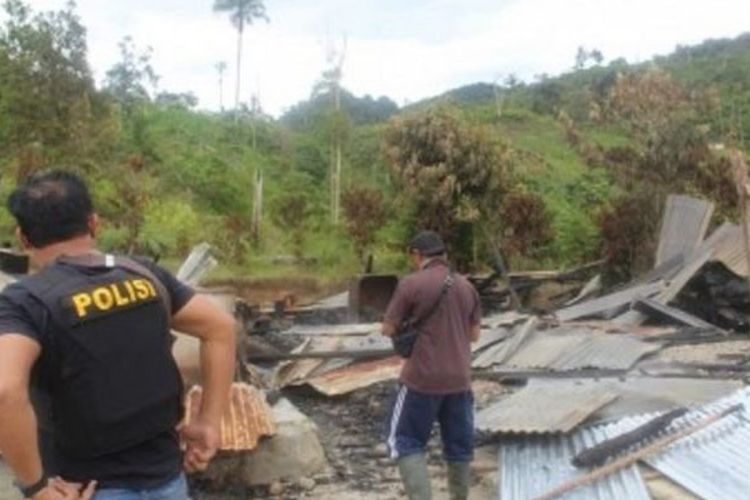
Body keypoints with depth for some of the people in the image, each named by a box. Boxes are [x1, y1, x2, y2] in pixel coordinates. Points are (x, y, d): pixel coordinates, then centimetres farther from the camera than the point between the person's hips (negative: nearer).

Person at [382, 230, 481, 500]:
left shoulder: (410, 284, -9)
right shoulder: (466, 286, 6)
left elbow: (388, 330, -4)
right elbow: (474, 335, 12)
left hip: (422, 378, -4)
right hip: (459, 378, 5)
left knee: (406, 441, 7)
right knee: (459, 445, 16)